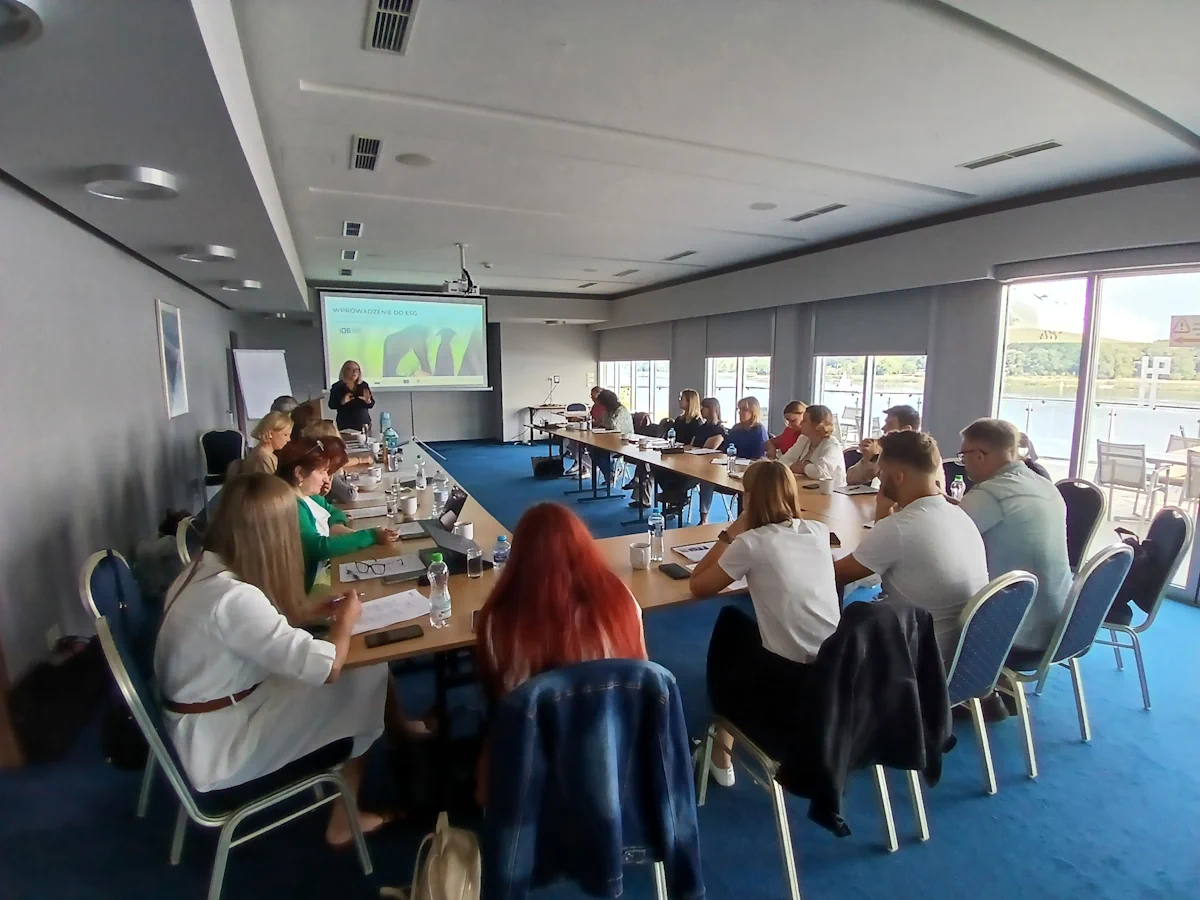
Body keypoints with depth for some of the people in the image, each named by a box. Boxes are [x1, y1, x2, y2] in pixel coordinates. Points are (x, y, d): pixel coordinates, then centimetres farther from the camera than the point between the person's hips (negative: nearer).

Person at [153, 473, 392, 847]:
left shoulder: (205, 567, -4)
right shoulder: (233, 597, -32)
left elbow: (269, 624, 12)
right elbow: (328, 666, -31)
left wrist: (317, 612, -1)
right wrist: (346, 619, -13)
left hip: (213, 714, 8)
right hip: (217, 748, -8)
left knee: (370, 672, 2)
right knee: (365, 683, -6)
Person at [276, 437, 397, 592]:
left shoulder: (308, 495, 6)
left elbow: (332, 511, 21)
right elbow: (319, 547, -30)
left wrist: (337, 526, -3)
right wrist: (372, 536, -29)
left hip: (331, 563, 9)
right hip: (315, 580, -9)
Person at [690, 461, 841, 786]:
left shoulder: (752, 542, -13)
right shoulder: (819, 532, 3)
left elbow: (698, 586, -4)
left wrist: (730, 535, -2)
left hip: (790, 679, -5)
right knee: (736, 622, 28)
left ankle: (723, 748, 36)